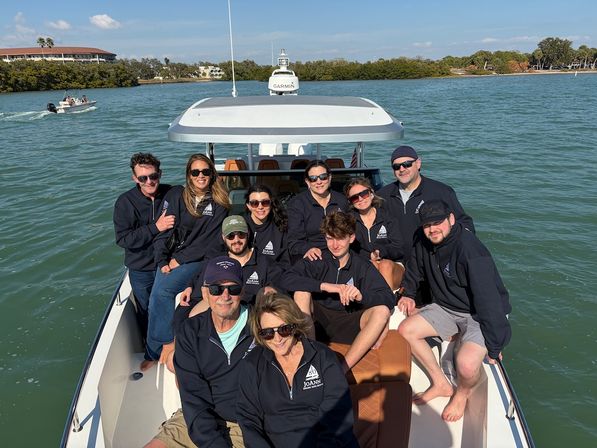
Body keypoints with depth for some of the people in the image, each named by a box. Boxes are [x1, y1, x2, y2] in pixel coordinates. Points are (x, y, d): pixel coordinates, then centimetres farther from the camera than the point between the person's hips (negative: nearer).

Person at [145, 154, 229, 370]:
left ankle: (157, 351, -9)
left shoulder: (219, 204, 1)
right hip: (170, 259, 3)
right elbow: (162, 231, 1)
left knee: (161, 290, -24)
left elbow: (209, 241, -5)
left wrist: (179, 260, -11)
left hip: (200, 260, -3)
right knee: (159, 293, -22)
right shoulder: (176, 195, 6)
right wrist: (162, 262, -11)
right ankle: (167, 345, -4)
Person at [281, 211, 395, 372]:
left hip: (347, 325, 1)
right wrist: (325, 286, -27)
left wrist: (361, 296, -31)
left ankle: (343, 368, -31)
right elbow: (286, 280, -19)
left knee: (382, 311, -24)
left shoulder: (363, 266, 1)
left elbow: (390, 299, -11)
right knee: (302, 290, -22)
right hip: (318, 321, 0)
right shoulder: (317, 261, -2)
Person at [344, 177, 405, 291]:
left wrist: (380, 252, -19)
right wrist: (369, 256, -18)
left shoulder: (386, 215, 6)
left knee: (386, 265, -32)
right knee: (372, 266, -32)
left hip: (393, 266, 0)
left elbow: (398, 248, -1)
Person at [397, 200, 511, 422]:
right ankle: (441, 384, 11)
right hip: (447, 307, 8)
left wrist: (494, 347, -26)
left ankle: (462, 394, 8)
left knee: (467, 364, -31)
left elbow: (489, 300, -29)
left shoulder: (471, 251, -29)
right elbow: (413, 269, 19)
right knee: (406, 330, -6)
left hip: (480, 314, -7)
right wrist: (407, 293, 13)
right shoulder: (423, 242, -5)